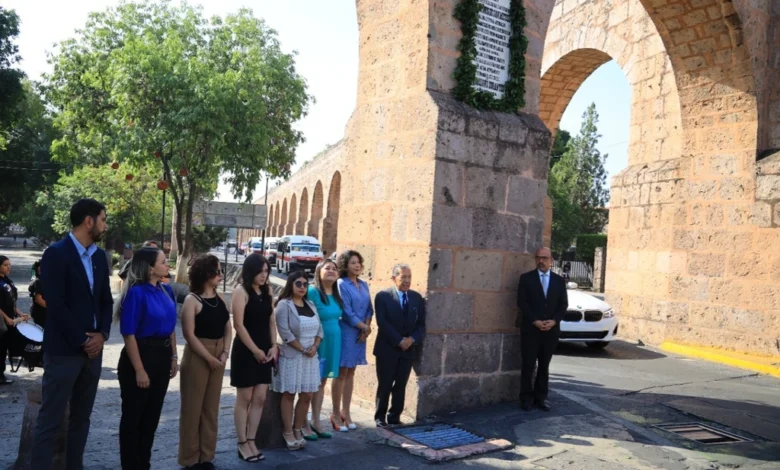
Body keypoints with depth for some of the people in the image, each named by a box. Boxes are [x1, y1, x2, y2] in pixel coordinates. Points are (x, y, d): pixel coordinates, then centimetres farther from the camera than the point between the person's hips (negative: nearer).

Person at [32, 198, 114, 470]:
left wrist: (102, 334, -3)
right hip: (64, 350, -6)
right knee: (50, 420, 1)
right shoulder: (56, 254, -10)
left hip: (93, 349, 6)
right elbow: (55, 305, -15)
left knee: (81, 417, 13)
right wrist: (82, 340, -12)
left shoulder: (99, 256, 10)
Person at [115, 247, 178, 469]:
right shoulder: (137, 292, -17)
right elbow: (129, 334, -18)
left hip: (162, 355, 8)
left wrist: (173, 357, 13)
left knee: (152, 415, 18)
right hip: (142, 355, -7)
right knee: (133, 416, 8)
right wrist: (139, 370, -19)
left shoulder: (166, 290, 5)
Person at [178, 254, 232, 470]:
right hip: (197, 356, -6)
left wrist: (225, 353, -5)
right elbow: (190, 335, -13)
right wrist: (209, 358, -13)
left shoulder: (220, 298, 7)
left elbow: (228, 327, 8)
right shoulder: (192, 300, -10)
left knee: (211, 407, 11)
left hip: (218, 356, 6)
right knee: (192, 406, 3)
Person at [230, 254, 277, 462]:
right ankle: (242, 444, 13)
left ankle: (251, 441, 17)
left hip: (265, 351, 6)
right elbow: (239, 325, -14)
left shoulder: (267, 291, 8)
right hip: (245, 351, -6)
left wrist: (273, 346, 0)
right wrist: (254, 350, -12)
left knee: (260, 399, 7)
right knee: (244, 398, 3)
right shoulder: (241, 291, -10)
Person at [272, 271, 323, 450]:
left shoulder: (310, 305, 11)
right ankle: (288, 432, 14)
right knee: (289, 394, 3)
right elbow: (285, 332, -16)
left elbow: (319, 328, 10)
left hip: (311, 357, 6)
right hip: (291, 356, -6)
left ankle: (298, 430, 20)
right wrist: (303, 349, -15)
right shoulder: (284, 305, -8)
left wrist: (314, 347, -7)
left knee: (307, 395, 7)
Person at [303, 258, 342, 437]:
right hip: (315, 343, -7)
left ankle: (316, 422, 23)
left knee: (322, 382, 13)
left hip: (332, 343, 7)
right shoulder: (312, 292, -14)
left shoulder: (336, 294, 8)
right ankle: (303, 424, 13)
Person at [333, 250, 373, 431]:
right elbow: (347, 312, -14)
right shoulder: (342, 284, -10)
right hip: (347, 333, -6)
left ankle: (346, 413, 20)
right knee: (341, 373, 1)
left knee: (350, 373, 12)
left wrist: (366, 329, -4)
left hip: (361, 333, 6)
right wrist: (364, 327, -7)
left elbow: (369, 309, 10)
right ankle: (336, 414, 12)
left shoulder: (363, 284, 10)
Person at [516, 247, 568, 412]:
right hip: (531, 329, -2)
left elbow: (563, 304, 5)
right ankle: (526, 398, 11)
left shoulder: (559, 280, 9)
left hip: (551, 330, 3)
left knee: (544, 366, 9)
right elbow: (522, 303, -6)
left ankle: (540, 397, 18)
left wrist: (554, 321, -10)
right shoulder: (526, 278, 1)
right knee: (528, 365, 1)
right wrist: (535, 321, -14)